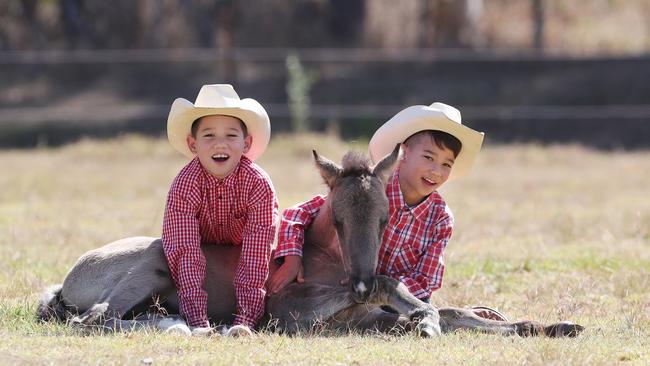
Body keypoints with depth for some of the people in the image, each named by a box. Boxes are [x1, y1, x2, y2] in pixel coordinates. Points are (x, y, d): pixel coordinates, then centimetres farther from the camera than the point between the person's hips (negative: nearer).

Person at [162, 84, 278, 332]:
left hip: (241, 250, 0)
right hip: (203, 248, 0)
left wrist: (245, 319, -44)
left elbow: (255, 255, -36)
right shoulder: (185, 186, -32)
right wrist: (198, 321, -45)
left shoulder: (258, 183, -33)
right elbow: (186, 253, -37)